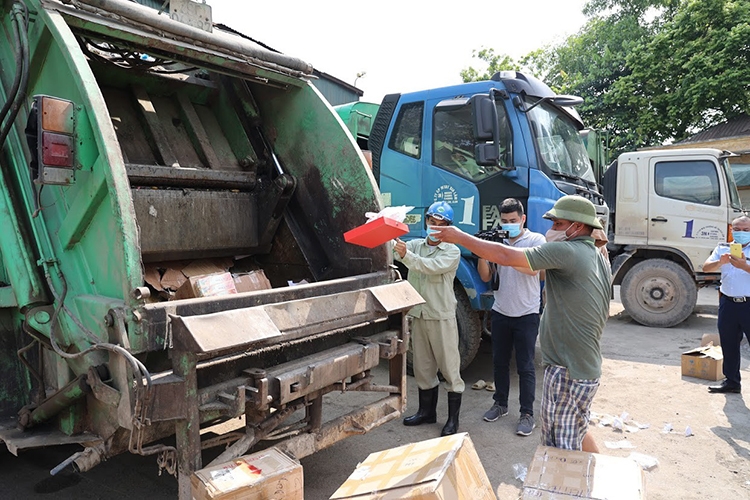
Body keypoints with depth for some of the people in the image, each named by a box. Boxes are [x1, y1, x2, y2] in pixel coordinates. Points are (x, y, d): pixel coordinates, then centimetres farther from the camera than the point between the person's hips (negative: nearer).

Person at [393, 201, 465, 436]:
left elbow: (432, 267, -23)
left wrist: (406, 255, -36)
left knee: (450, 369, 3)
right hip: (418, 316, 5)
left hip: (442, 318, -5)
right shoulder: (415, 245, 10)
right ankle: (427, 411, 32)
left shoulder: (452, 252, -5)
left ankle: (453, 419, 15)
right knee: (423, 368, 16)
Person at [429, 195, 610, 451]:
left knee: (562, 449, 3)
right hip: (587, 368, 10)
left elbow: (505, 256, -22)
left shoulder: (566, 252, -20)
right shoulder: (598, 258, 9)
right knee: (576, 435, 27)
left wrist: (459, 236, -15)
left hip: (567, 370, -10)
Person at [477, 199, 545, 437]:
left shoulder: (535, 240, -5)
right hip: (500, 313, 4)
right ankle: (500, 404, 31)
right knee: (499, 361, 15)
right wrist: (482, 254, -16)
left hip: (526, 315, -4)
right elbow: (486, 277, 2)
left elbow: (532, 269, -22)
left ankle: (527, 414, 13)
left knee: (525, 366, 2)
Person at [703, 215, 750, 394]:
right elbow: (706, 267, -3)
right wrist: (720, 262, -21)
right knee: (729, 344, 11)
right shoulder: (722, 248, 11)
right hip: (728, 303, 4)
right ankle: (731, 381, 23)